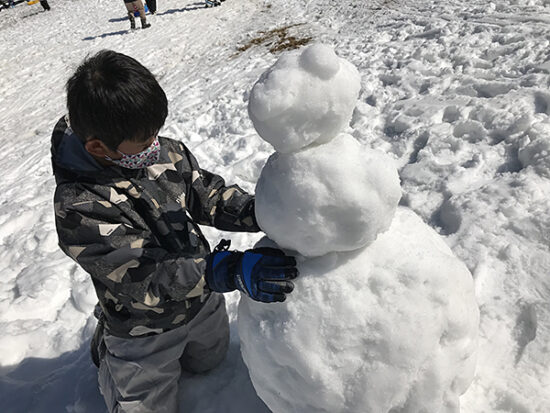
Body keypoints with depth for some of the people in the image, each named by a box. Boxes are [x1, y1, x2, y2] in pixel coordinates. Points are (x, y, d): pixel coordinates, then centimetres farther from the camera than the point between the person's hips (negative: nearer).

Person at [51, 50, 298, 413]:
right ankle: (105, 346, 39)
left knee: (209, 362, 32)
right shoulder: (79, 209, -33)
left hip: (203, 301, 6)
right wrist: (234, 271, -46)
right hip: (143, 333, -5)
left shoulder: (166, 154, -16)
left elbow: (210, 195, -10)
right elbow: (146, 277, -36)